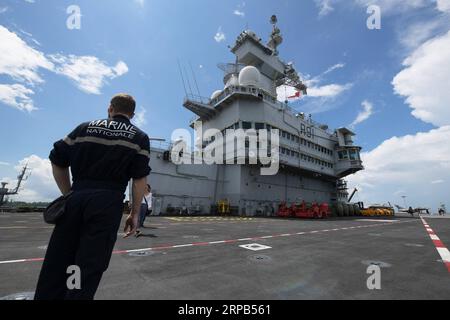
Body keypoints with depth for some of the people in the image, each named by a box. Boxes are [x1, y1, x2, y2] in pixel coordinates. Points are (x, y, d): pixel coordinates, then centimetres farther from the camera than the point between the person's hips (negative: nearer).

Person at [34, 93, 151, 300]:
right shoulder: (139, 137, 6)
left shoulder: (85, 127, 14)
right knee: (90, 267, 5)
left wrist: (69, 195, 18)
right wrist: (135, 213, 2)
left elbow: (57, 161, 11)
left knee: (57, 260, 15)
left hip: (77, 196, 3)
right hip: (108, 201, -3)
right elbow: (139, 179, -3)